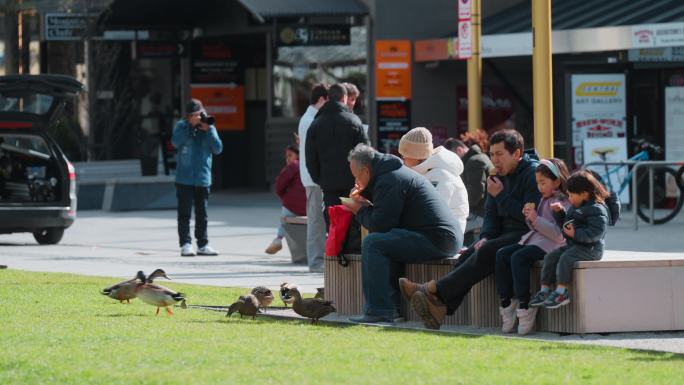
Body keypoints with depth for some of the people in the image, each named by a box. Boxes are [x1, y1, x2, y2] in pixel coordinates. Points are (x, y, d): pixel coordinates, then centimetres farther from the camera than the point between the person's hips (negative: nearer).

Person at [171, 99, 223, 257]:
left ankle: (203, 245, 14)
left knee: (202, 214, 8)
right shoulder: (182, 126, 1)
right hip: (184, 179, -3)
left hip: (203, 178, 3)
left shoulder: (209, 128, 7)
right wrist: (191, 125, -17)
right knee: (185, 213, -4)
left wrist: (208, 130, -10)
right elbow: (176, 142, -16)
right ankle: (185, 244, -3)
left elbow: (218, 149, -1)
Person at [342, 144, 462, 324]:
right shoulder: (396, 172, 23)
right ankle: (393, 305, 15)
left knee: (373, 243, -16)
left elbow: (380, 224, -14)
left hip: (437, 240, -11)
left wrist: (359, 210, 4)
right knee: (385, 243, 23)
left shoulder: (389, 181, -10)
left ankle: (379, 310, -18)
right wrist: (365, 201, 21)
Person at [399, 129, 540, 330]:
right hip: (507, 235, 8)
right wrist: (485, 237, -2)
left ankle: (435, 289, -32)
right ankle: (442, 307, -31)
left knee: (487, 252, -29)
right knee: (469, 254, -15)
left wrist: (501, 196, -13)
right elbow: (491, 213, 18)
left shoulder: (532, 173, -10)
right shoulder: (500, 176, 18)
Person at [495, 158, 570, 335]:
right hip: (533, 240, 9)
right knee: (502, 254, -9)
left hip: (549, 245, -9)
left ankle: (524, 306, -26)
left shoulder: (562, 203, -8)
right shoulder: (544, 201, 20)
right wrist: (529, 217, 5)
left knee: (519, 257, -30)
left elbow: (558, 233, -18)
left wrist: (536, 219, -19)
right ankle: (506, 303, -13)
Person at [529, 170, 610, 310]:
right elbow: (565, 223, 31)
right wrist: (559, 212, 14)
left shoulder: (596, 209, -15)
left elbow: (597, 231, -27)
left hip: (590, 248, -10)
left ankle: (561, 292, -28)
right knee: (550, 257, -2)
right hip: (573, 245, 10)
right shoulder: (575, 207, 18)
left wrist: (576, 234, -30)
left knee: (566, 258, -30)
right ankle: (545, 290, 0)